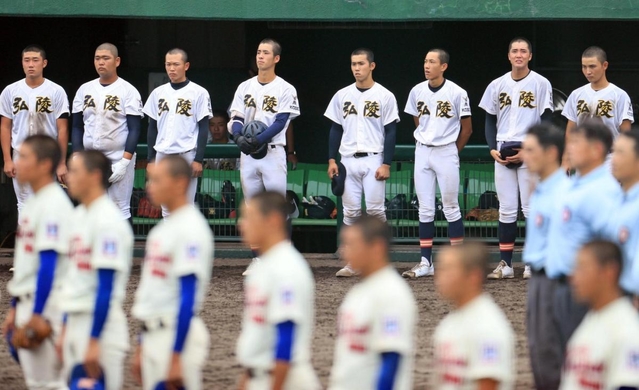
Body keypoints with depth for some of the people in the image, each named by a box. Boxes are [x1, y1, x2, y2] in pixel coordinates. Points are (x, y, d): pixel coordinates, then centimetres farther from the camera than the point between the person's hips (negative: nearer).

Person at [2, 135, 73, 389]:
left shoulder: (54, 205, -16)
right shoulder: (33, 203, 13)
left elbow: (48, 265, -20)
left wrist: (36, 315, -22)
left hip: (45, 307, -9)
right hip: (27, 302, 9)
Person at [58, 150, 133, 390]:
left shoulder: (108, 221, -16)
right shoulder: (79, 215, 12)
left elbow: (106, 287, -19)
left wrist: (94, 341, -21)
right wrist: (65, 330, 19)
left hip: (101, 322, -9)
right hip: (75, 322, 9)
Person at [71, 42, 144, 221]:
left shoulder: (128, 91, -4)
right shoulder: (85, 90, 10)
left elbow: (134, 129, -7)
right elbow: (77, 127, 14)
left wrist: (124, 162, -15)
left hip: (119, 160, -5)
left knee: (120, 212, -6)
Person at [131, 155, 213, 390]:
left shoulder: (191, 229, -15)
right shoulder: (163, 228, 14)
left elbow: (188, 299, -19)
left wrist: (176, 358, -22)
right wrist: (141, 348, 20)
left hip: (177, 334, -10)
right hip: (152, 335, 10)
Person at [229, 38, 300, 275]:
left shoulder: (285, 90, -3)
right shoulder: (245, 87, 10)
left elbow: (280, 123, -12)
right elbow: (236, 119, 3)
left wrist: (258, 141, -24)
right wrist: (239, 137, -19)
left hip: (272, 152, -4)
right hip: (248, 153, 5)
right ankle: (256, 260, 11)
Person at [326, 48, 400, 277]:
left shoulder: (384, 96, -1)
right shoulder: (342, 95, 10)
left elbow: (391, 133, -3)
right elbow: (335, 129, 13)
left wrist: (386, 164, -10)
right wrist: (332, 160, 4)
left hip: (373, 160, -4)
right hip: (348, 161, 4)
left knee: (375, 209, -9)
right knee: (350, 211, 3)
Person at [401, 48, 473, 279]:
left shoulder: (457, 93, -9)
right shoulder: (417, 91, 4)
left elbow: (466, 129, -2)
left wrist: (452, 152, 3)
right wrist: (424, 142, 12)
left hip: (446, 153, -4)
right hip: (422, 153, 4)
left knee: (451, 208, 0)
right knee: (425, 209, 4)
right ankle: (426, 262, 7)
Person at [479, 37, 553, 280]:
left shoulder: (540, 84, -1)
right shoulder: (497, 85, 11)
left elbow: (546, 122, -4)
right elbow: (490, 120, 14)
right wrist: (492, 148, -1)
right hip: (503, 154, 4)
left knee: (532, 209, -4)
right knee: (506, 209, 4)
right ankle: (505, 264, 5)